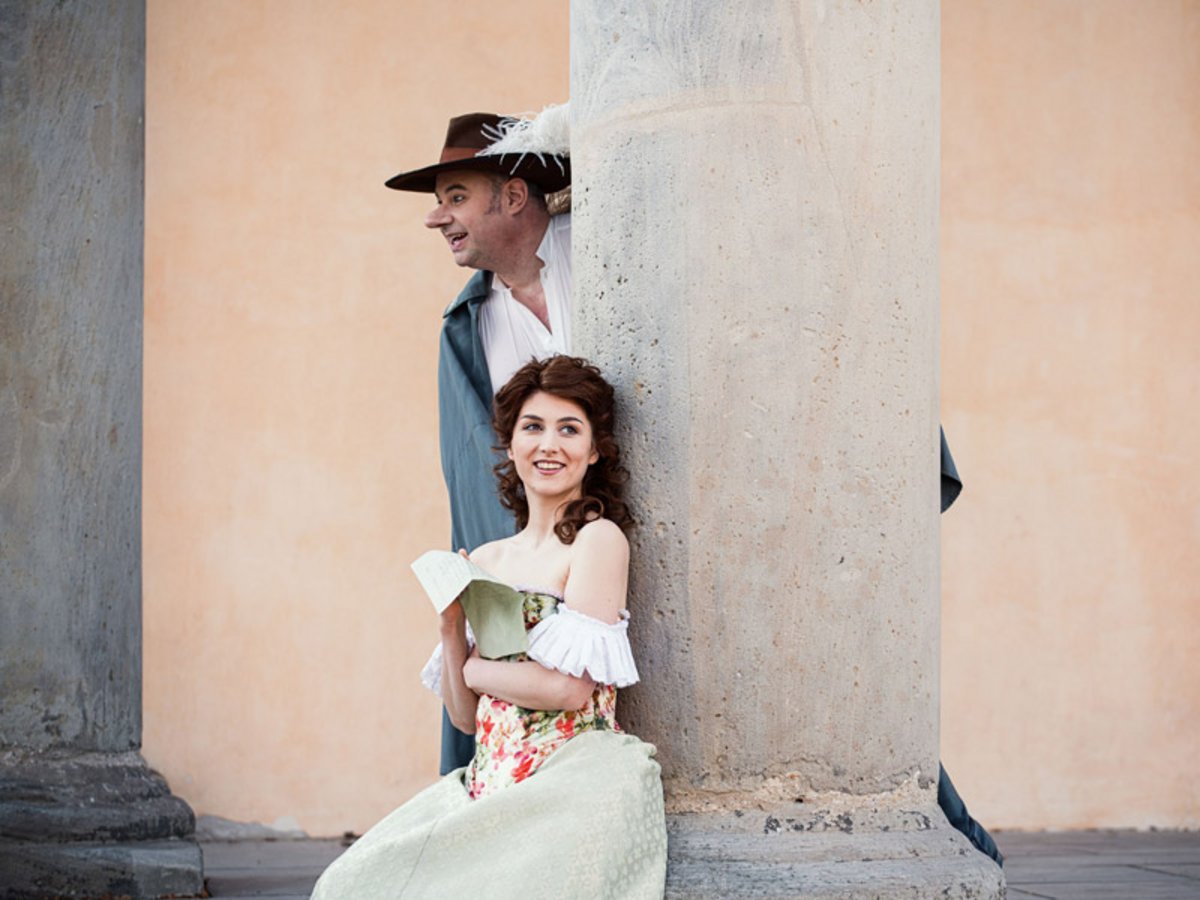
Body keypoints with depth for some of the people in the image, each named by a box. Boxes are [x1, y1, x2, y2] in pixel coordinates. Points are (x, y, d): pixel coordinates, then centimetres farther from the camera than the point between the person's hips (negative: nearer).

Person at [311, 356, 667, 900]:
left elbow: (571, 687, -14)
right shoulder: (486, 561, 15)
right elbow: (465, 716, 16)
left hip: (574, 788, -6)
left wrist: (475, 667, 1)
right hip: (492, 789, 6)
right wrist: (452, 628, 0)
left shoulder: (598, 539, -4)